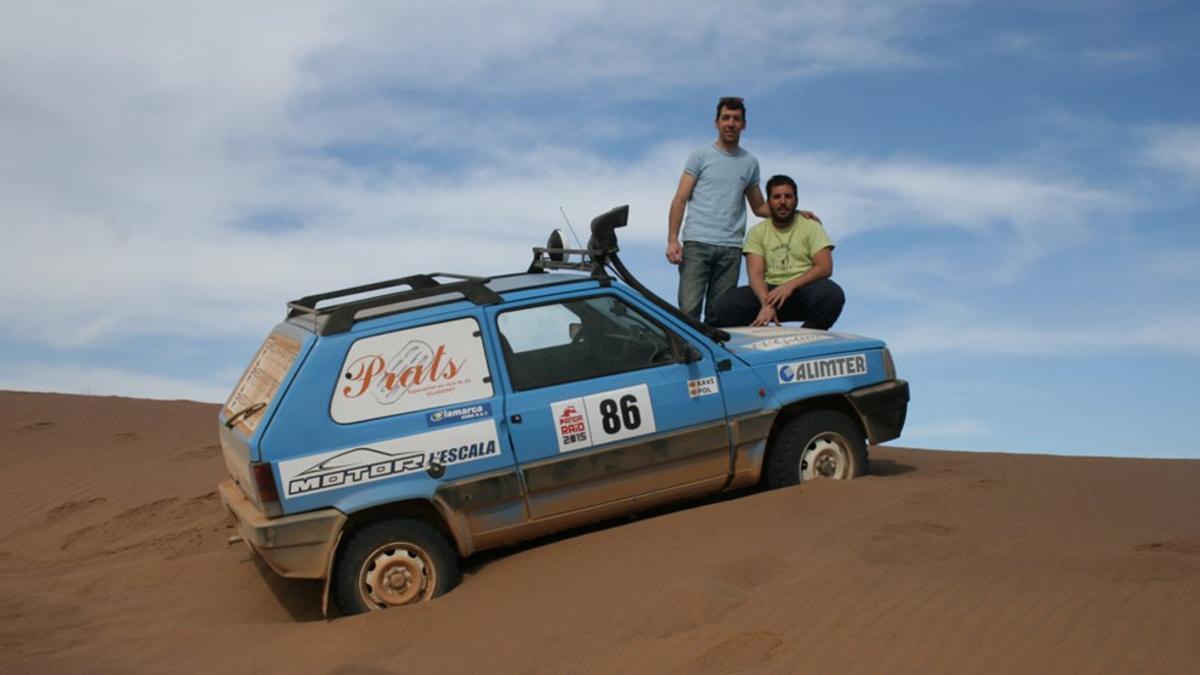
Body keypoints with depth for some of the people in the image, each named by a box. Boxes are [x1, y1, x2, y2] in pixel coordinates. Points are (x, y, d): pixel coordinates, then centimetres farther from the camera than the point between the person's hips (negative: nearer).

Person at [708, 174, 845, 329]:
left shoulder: (811, 226, 5)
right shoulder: (757, 232, 7)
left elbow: (825, 267, -6)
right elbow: (755, 274, -6)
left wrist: (790, 285, -22)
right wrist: (767, 303, -28)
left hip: (803, 289, 0)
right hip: (770, 291, 1)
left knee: (832, 295, -35)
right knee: (724, 307, -23)